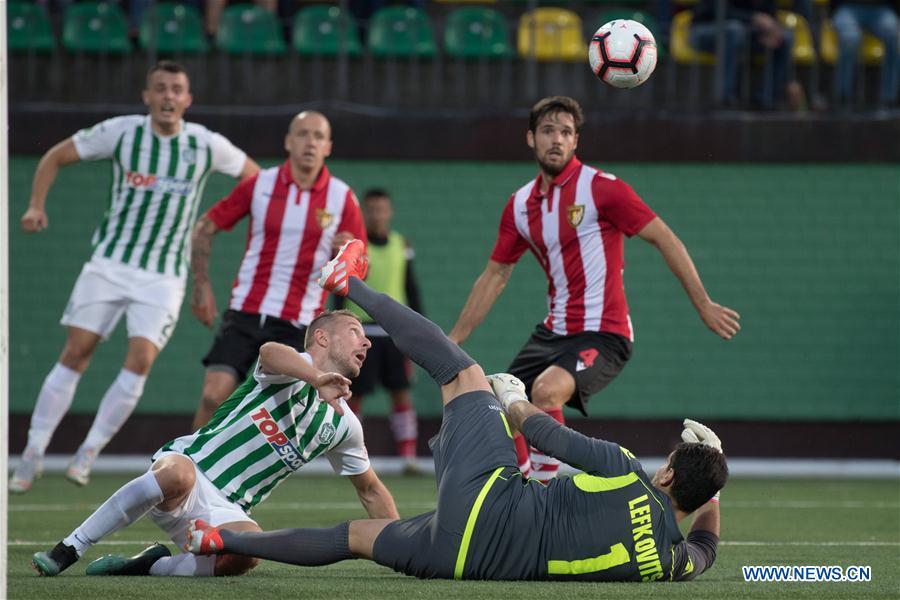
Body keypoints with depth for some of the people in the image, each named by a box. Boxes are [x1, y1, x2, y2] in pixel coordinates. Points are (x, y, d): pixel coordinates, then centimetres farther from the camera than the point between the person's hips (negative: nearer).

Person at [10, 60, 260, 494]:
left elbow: (254, 177, 11)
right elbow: (56, 157, 6)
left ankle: (88, 454, -7)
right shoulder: (121, 132, -4)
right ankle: (34, 453, 2)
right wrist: (37, 206, -6)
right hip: (109, 263, 0)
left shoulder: (206, 145, -3)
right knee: (75, 355, -5)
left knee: (140, 362, -16)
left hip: (164, 276, 0)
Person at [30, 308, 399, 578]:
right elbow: (270, 352, -29)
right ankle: (67, 551, -28)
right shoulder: (294, 368, -2)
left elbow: (370, 490, 31)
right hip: (185, 463, -4)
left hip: (224, 510, 4)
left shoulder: (343, 425, 17)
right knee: (177, 475, -43)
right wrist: (317, 377, -48)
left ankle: (152, 566, -9)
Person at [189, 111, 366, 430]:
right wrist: (201, 285, 2)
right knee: (214, 395, -13)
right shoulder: (259, 185, 1)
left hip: (298, 324, -1)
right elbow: (205, 227, 10)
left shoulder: (342, 198, -1)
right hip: (245, 312, 1)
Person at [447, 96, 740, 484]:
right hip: (555, 332, 7)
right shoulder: (520, 205, 8)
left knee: (546, 390, -31)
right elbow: (495, 276, 17)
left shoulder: (601, 188, -11)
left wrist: (704, 305, -10)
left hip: (602, 333, -7)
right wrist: (453, 339, 15)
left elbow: (665, 240, -8)